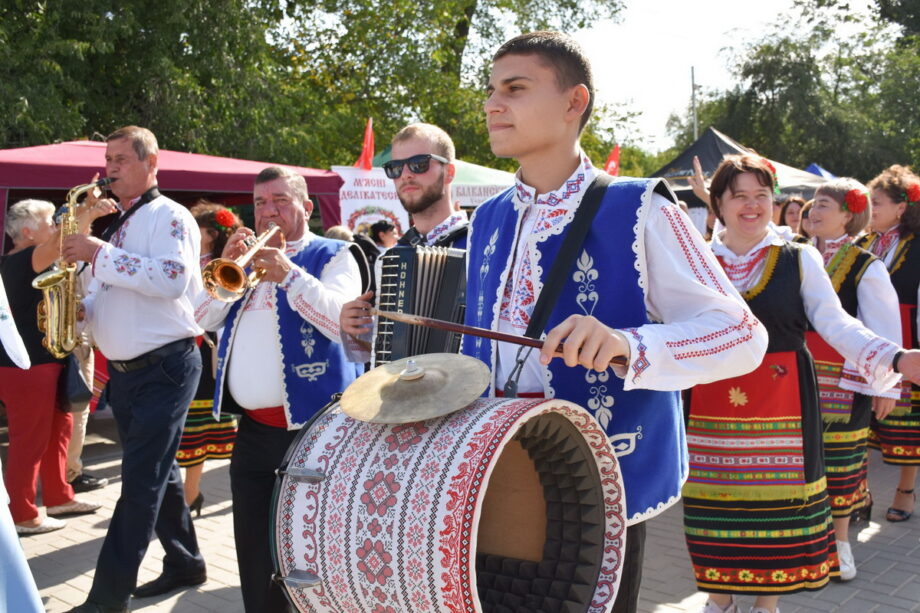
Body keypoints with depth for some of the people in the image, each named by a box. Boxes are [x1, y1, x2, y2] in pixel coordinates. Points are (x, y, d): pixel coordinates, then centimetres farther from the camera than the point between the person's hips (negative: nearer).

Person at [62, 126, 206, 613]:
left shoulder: (169, 217, -8)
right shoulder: (113, 225, 16)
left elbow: (172, 279, -24)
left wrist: (101, 254, -22)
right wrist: (76, 311, 0)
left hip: (164, 367, -8)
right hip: (122, 369, 8)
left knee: (141, 481, -6)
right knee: (157, 473, 15)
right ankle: (184, 563, 28)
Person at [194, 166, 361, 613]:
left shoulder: (332, 256, -1)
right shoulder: (248, 256, 17)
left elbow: (344, 322, -17)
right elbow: (205, 319, 8)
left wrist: (290, 275, -25)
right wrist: (228, 266, -6)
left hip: (310, 425, -6)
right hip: (252, 427, 6)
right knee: (254, 548, 15)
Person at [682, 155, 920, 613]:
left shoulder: (800, 258, 1)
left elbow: (835, 323, -4)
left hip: (781, 403, 0)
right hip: (712, 406, 1)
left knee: (777, 502, 7)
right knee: (716, 502, 7)